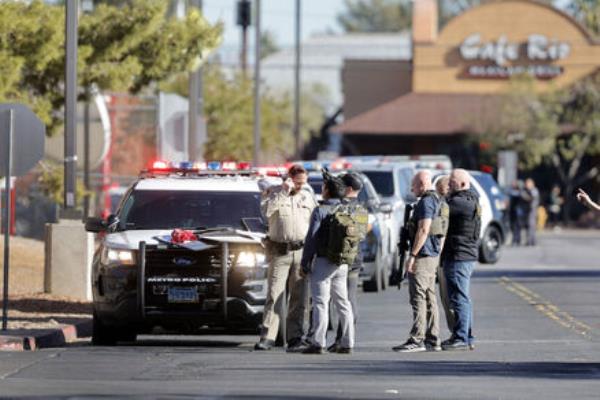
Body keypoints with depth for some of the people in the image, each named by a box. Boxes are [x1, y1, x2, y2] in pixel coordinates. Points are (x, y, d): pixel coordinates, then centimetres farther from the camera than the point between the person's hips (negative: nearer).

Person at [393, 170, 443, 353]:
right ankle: (432, 340, 12)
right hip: (433, 256, 10)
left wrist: (412, 255, -21)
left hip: (423, 256, -10)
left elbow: (423, 230, -22)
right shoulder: (436, 202, 18)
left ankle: (417, 339, -14)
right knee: (430, 298, 11)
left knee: (418, 298, -11)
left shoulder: (426, 202, -14)